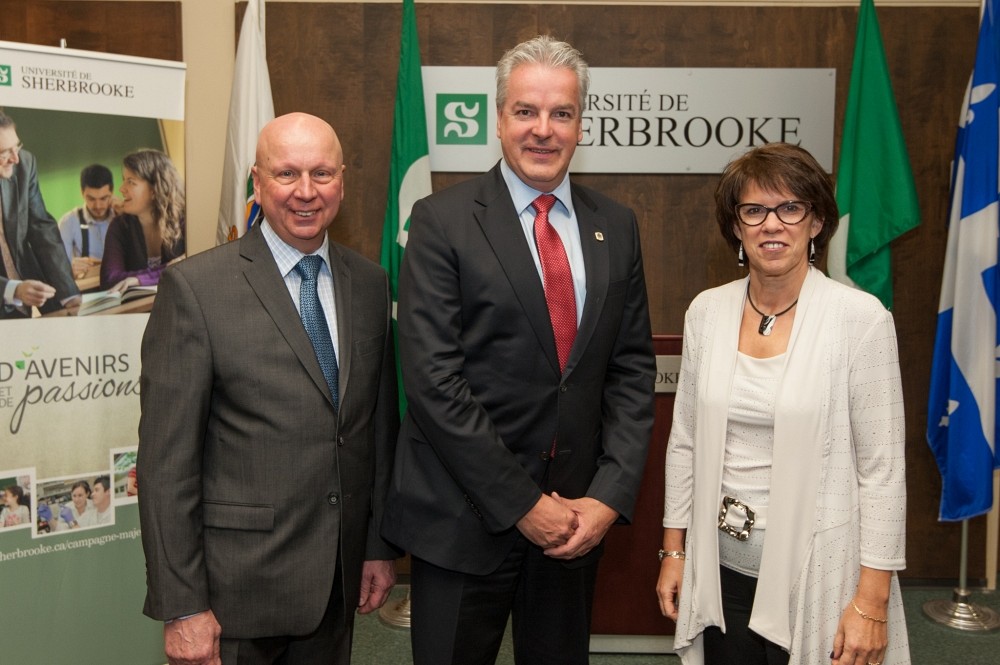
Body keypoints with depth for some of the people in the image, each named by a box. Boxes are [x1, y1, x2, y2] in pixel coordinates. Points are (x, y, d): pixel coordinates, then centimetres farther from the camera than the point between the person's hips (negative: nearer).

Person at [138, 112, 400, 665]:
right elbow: (167, 459, -12)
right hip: (234, 588, -4)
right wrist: (181, 607, -12)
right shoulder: (195, 287, -11)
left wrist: (381, 546, 10)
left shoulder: (369, 283, 5)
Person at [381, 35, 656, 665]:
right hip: (466, 516, -3)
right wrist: (521, 504, -14)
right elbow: (433, 379, -14)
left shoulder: (616, 226, 6)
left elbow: (633, 367, 5)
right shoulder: (443, 220, -8)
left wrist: (610, 494, -6)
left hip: (579, 515, 4)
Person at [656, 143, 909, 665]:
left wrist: (872, 601, -11)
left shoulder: (861, 318, -12)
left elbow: (882, 468, -10)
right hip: (722, 569, 4)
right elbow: (684, 442, 8)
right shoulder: (707, 311, 0)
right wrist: (674, 549, 9)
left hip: (816, 577, -3)